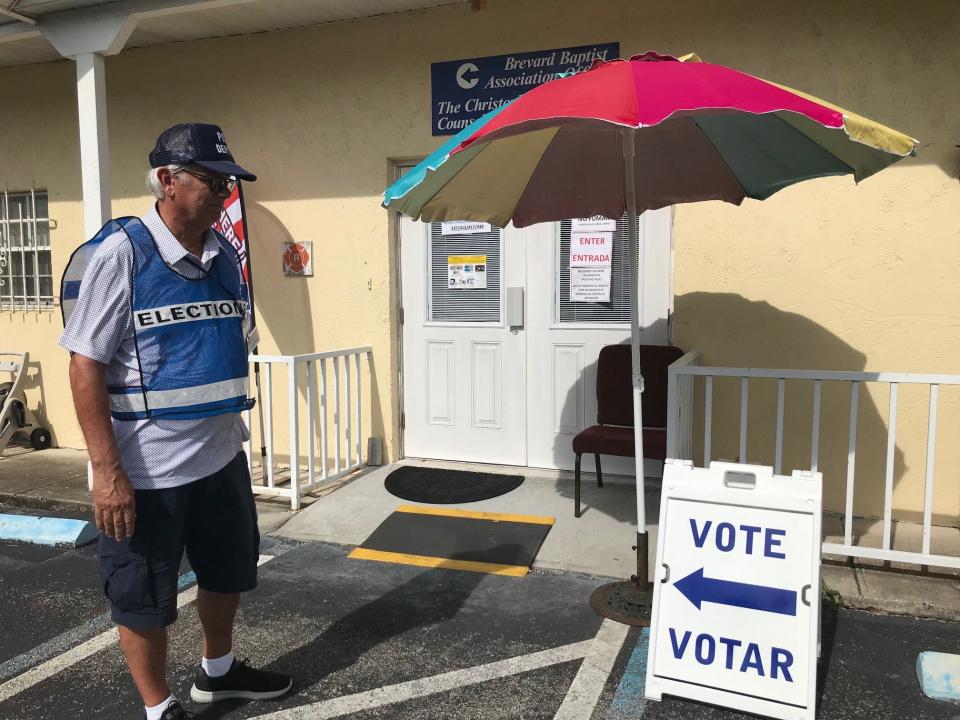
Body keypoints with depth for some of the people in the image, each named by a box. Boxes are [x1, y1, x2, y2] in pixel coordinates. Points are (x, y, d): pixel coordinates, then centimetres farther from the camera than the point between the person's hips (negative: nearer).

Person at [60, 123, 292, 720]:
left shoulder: (225, 256, 4)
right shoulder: (116, 254, -14)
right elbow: (86, 367, -15)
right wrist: (108, 472, -18)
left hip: (222, 458, 7)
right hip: (145, 472, -6)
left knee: (228, 572, 22)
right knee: (143, 598, 10)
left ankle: (218, 671, 46)